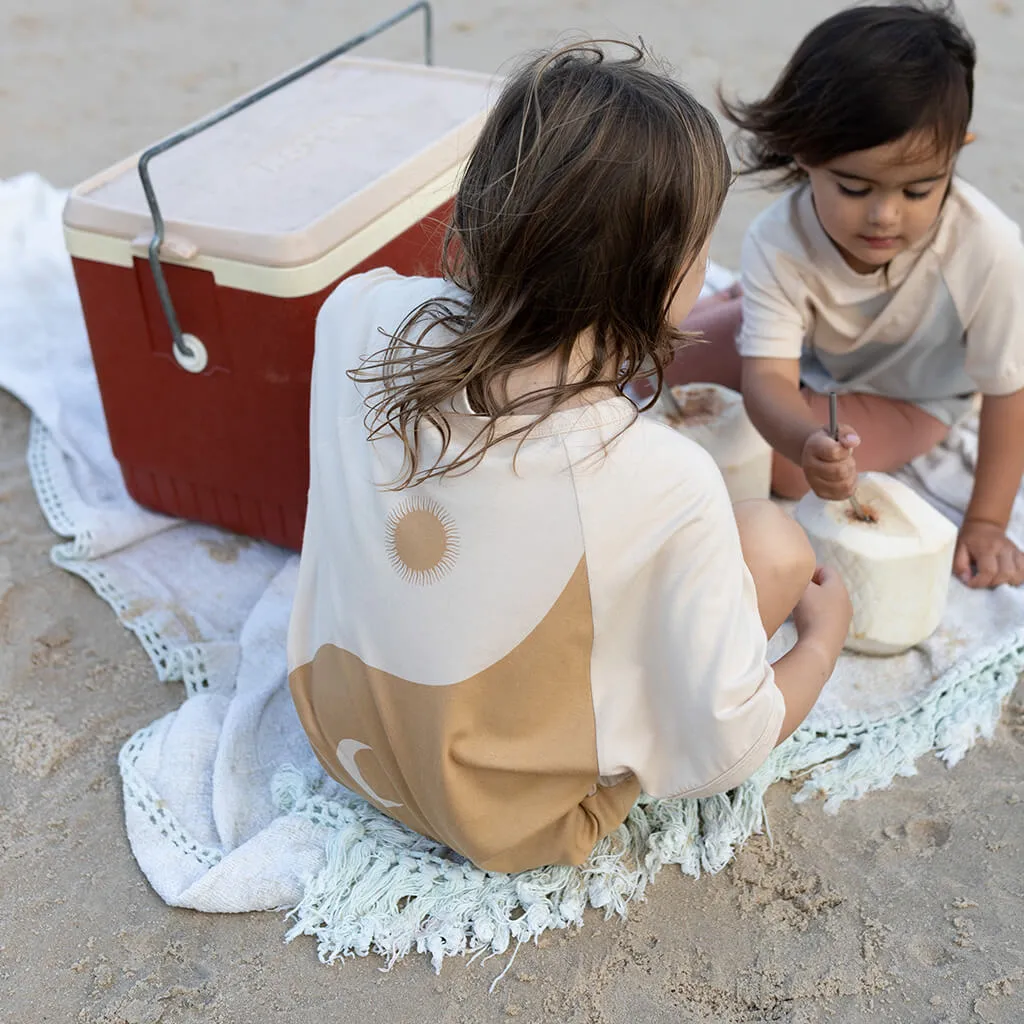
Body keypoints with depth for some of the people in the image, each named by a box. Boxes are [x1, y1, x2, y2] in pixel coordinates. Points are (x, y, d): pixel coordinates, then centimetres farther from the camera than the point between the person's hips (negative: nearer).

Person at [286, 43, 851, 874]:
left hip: (342, 741, 5)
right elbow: (725, 752, -17)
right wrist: (825, 636, -1)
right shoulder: (670, 489, -34)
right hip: (513, 824, -4)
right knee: (775, 541, 0)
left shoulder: (357, 314, -22)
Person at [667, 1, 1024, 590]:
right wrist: (807, 442, -62)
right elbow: (769, 377, -38)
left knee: (782, 470, -24)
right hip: (801, 349, 1)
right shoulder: (779, 241, -34)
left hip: (907, 394, -1)